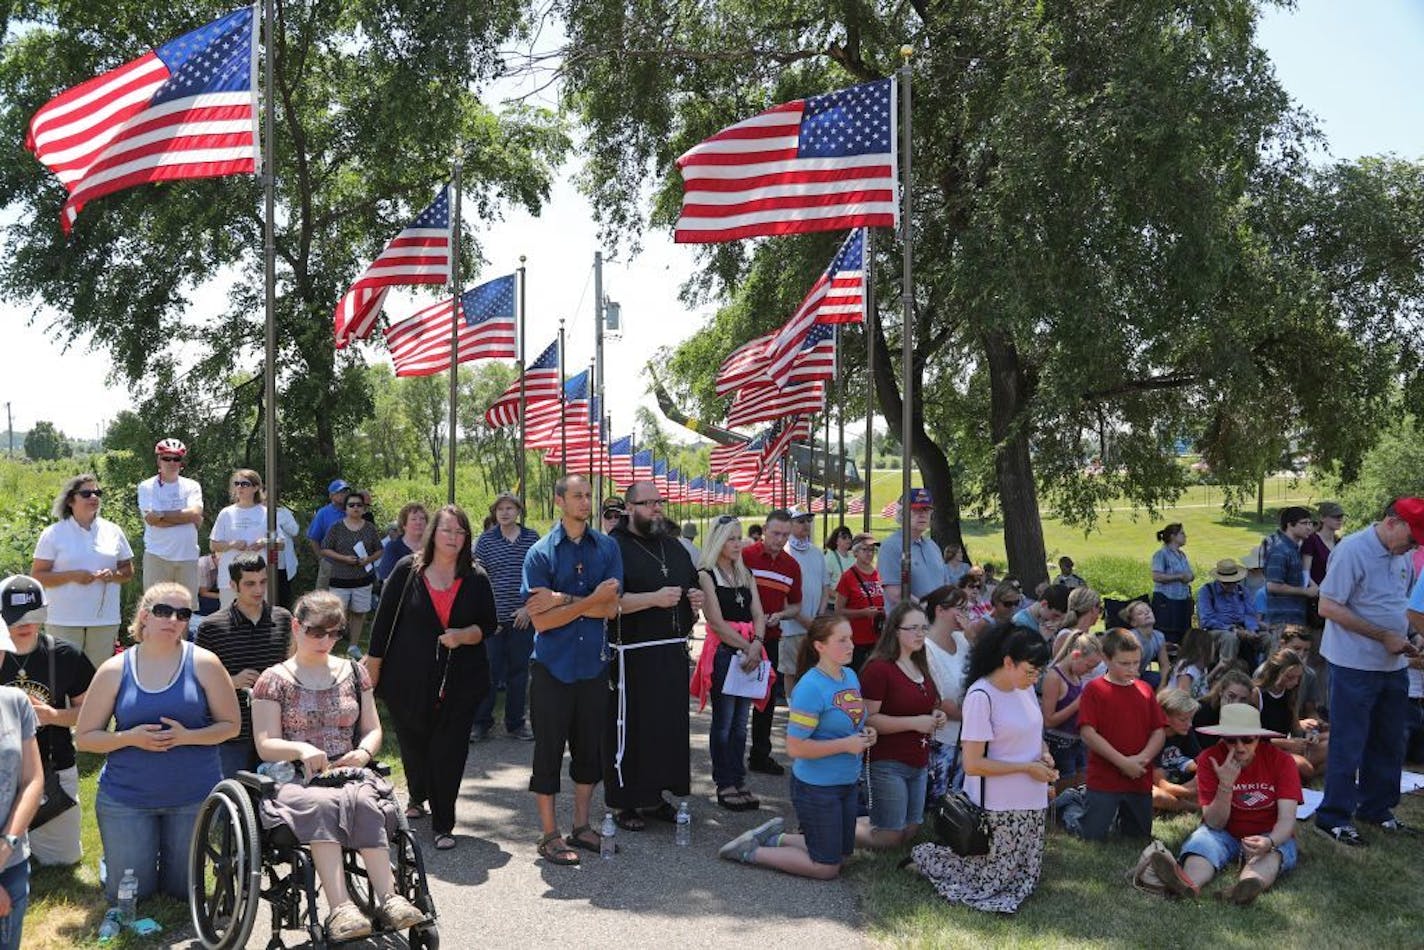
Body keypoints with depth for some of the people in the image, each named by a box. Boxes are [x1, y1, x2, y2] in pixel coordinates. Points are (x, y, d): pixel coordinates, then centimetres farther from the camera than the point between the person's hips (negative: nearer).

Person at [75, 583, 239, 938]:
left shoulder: (203, 663, -5)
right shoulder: (115, 670, -2)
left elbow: (230, 724, -1)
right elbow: (84, 737, 2)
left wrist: (187, 736, -19)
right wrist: (129, 738, -16)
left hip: (194, 794, 0)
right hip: (126, 797, 0)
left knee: (182, 890, 10)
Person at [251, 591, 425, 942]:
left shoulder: (353, 672, 18)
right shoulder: (274, 680, 8)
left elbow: (373, 730, 18)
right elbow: (266, 746, 1)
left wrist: (364, 752, -5)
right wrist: (301, 749, -20)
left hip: (349, 774, 2)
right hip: (294, 780, -2)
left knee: (364, 801, -34)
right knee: (322, 804, -38)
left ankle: (387, 898, -39)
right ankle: (340, 908, -46)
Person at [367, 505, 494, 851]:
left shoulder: (476, 578, 1)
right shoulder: (408, 570, -2)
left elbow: (489, 625, 5)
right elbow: (384, 619, 1)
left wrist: (464, 635, -15)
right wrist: (373, 666, 0)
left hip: (459, 682, 0)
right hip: (409, 680, 0)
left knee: (449, 752, -3)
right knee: (413, 744, 14)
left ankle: (443, 825, 9)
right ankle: (418, 797, 44)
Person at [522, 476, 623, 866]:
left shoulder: (607, 548, 2)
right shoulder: (540, 553, -7)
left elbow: (611, 607, -7)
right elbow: (541, 620, -13)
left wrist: (563, 599, -14)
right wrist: (591, 599, -17)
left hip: (594, 664, 3)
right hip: (553, 668, -3)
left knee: (590, 749, 13)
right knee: (549, 750, 5)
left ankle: (581, 827, 28)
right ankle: (549, 835, 18)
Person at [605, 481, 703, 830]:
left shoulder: (674, 548, 16)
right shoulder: (615, 547, -8)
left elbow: (692, 586, 28)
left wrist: (696, 600, 5)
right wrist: (655, 598, -23)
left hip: (673, 652, 7)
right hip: (633, 654, -7)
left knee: (670, 725, 11)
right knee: (629, 727, -1)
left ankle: (654, 796, 24)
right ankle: (623, 803, 11)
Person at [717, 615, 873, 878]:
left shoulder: (850, 675, 2)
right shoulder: (811, 687, -24)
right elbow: (796, 747, -25)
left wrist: (865, 734, -3)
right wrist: (846, 744, -23)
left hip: (848, 784, 8)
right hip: (816, 787, -8)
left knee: (841, 855, 19)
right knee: (826, 868, 4)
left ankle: (775, 837, 30)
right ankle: (751, 851, 14)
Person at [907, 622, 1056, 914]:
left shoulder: (1026, 688, 4)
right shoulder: (980, 696, -20)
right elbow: (972, 765, -21)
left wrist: (1044, 754, -1)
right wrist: (1027, 767, -18)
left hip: (1030, 803, 8)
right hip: (996, 808, -8)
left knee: (1023, 879, 18)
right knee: (988, 882, 2)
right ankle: (925, 857, 25)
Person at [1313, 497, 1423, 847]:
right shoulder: (1352, 551, -16)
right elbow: (1329, 607, -19)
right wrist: (1384, 637, -19)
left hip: (1393, 666, 8)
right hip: (1356, 666, -8)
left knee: (1388, 744, 16)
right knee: (1348, 745, 0)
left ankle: (1377, 809, 30)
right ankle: (1334, 817, 10)